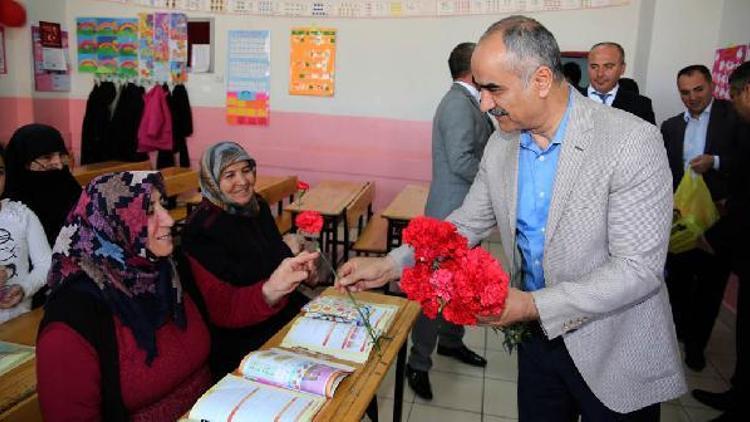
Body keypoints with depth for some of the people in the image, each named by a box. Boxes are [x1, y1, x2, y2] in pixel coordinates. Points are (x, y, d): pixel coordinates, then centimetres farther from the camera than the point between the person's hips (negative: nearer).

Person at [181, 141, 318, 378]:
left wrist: (302, 268, 3)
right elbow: (222, 311, -23)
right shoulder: (201, 230, -17)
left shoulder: (257, 206, 6)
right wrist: (269, 291, -40)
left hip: (286, 310, 8)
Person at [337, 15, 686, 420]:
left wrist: (533, 306, -26)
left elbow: (639, 268, -21)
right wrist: (389, 265, -5)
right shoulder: (500, 146, -4)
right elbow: (466, 224, 4)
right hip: (537, 338, 5)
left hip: (616, 356, -4)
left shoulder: (633, 142, -21)